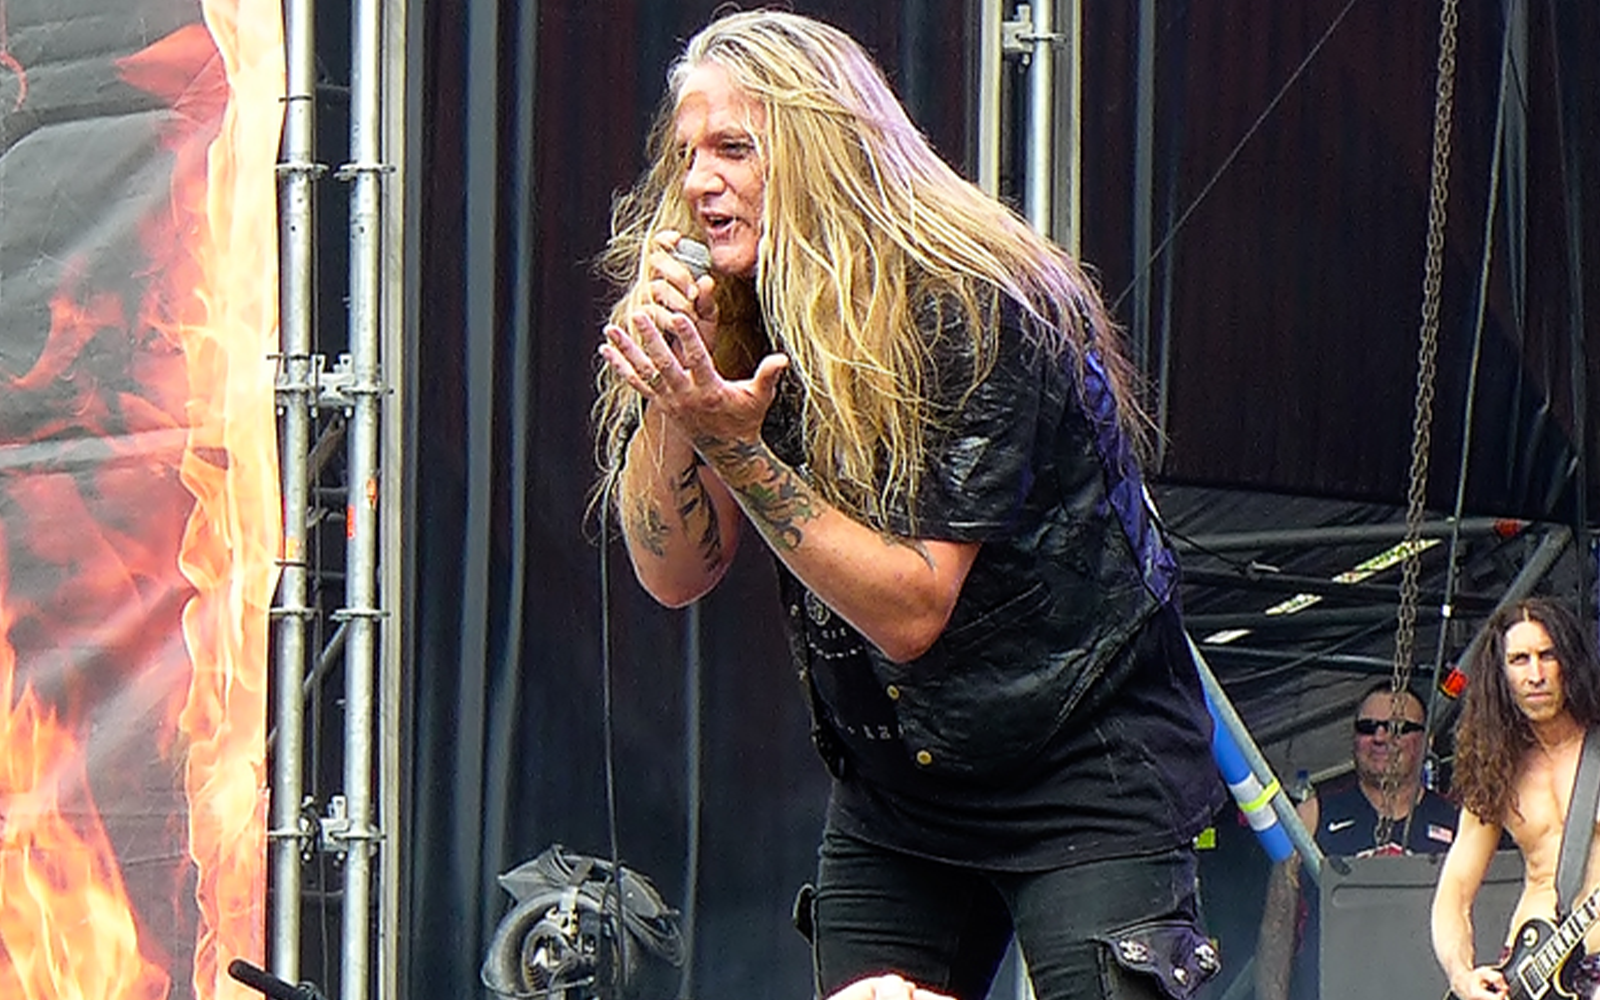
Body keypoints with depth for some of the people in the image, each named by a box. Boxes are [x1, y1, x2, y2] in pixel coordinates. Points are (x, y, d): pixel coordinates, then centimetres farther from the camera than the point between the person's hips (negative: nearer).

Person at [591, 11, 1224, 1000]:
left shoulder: (970, 310, -20)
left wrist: (737, 444, -31)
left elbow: (913, 610, -23)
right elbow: (674, 574, -3)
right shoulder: (738, 320, 0)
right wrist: (670, 398, -19)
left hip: (1084, 779, -6)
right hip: (894, 788, 6)